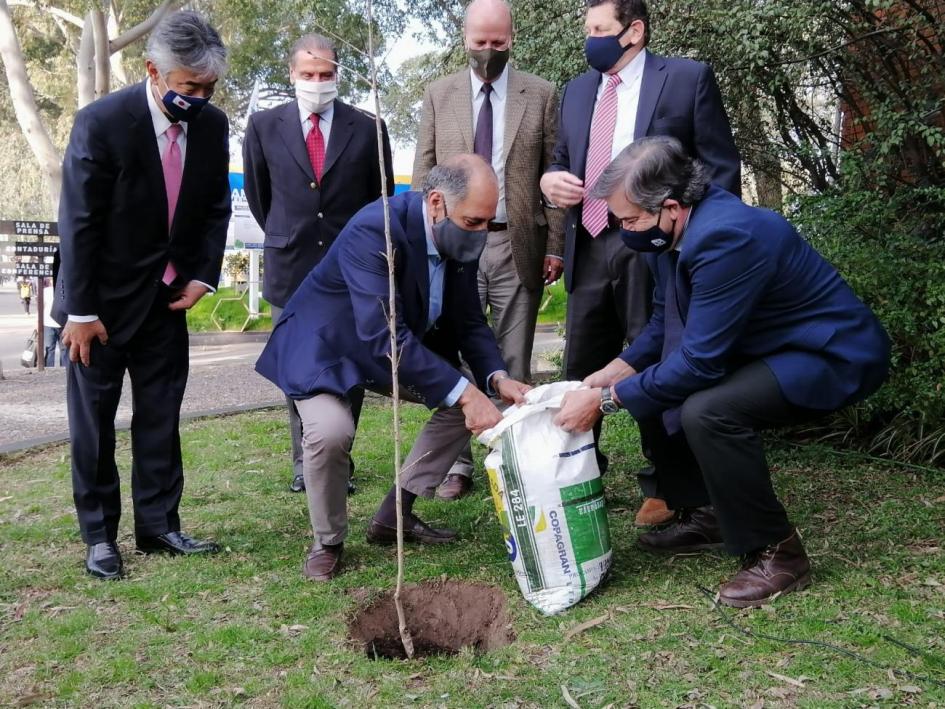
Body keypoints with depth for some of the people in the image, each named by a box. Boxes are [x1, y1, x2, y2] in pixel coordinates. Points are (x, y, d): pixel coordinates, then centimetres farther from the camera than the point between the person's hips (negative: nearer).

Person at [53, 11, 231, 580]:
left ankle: (159, 525, 18)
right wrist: (81, 310, -16)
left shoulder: (212, 125, -5)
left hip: (167, 297, 5)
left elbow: (216, 208, 7)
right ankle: (100, 535, 14)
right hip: (103, 298, -4)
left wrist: (203, 275, -5)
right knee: (94, 420, 3)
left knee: (161, 416, 8)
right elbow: (79, 223, -17)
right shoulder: (102, 123, -20)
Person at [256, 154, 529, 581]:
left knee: (471, 394, -1)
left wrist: (496, 377, -21)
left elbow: (469, 321, -2)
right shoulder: (374, 230, -34)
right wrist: (461, 392, -42)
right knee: (331, 430, -32)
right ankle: (327, 541, -2)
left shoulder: (461, 240, -11)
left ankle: (393, 516, 10)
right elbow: (383, 336, -41)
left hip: (402, 347, 8)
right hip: (326, 346, -7)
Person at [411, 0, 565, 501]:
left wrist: (555, 245, -2)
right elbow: (422, 175, 8)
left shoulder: (541, 95, 4)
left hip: (518, 246, -1)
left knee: (513, 364, 5)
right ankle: (456, 464, 11)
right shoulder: (438, 95, 8)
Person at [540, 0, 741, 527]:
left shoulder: (688, 78, -1)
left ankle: (663, 487, 16)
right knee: (580, 369, 10)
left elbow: (721, 167, -3)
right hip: (589, 248, 5)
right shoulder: (576, 91, 16)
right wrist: (551, 180, 0)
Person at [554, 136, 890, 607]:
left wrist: (605, 400, -23)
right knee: (653, 386, 7)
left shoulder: (727, 237, -32)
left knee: (706, 412, -31)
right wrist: (614, 373, -4)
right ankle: (703, 516, 19)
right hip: (767, 350, 10)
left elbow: (699, 361, -30)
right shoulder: (674, 230, -3)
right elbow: (666, 323, 10)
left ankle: (776, 553, -12)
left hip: (834, 357, -10)